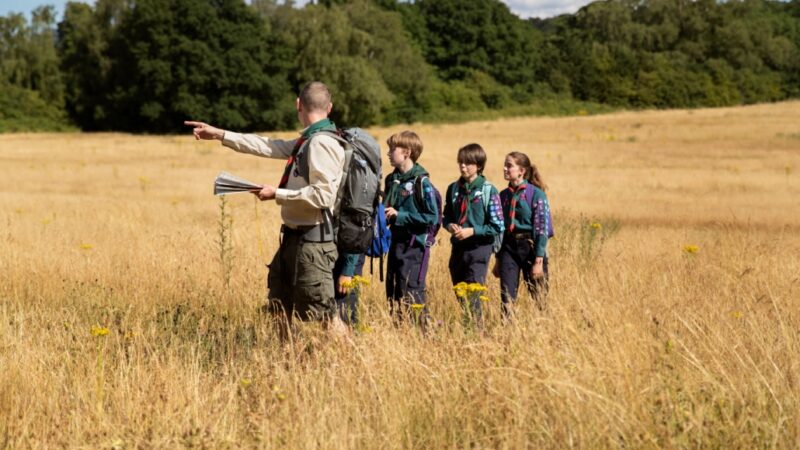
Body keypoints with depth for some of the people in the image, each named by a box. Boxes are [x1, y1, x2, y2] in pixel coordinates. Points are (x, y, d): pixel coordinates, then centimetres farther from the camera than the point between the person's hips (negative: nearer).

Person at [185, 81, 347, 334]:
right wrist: (219, 135, 25)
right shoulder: (307, 141, 12)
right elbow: (268, 147, 23)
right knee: (281, 303, 21)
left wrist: (277, 194, -17)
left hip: (312, 240, -10)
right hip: (294, 236, 10)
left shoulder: (322, 144, -17)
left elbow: (322, 195, -26)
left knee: (323, 312, -10)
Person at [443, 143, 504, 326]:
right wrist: (450, 226, -5)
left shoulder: (488, 191, -7)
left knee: (473, 296, -10)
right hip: (458, 247, 6)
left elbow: (497, 227, -8)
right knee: (459, 294, 10)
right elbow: (447, 217, 18)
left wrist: (472, 231, -15)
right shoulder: (454, 189, 8)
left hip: (479, 248, -6)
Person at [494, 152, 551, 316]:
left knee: (538, 297, 4)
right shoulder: (503, 195, 9)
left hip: (530, 247, -4)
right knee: (507, 297, -5)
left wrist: (539, 261, -15)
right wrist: (498, 260, 13)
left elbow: (542, 228, -10)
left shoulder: (536, 194, -7)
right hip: (508, 248, 4)